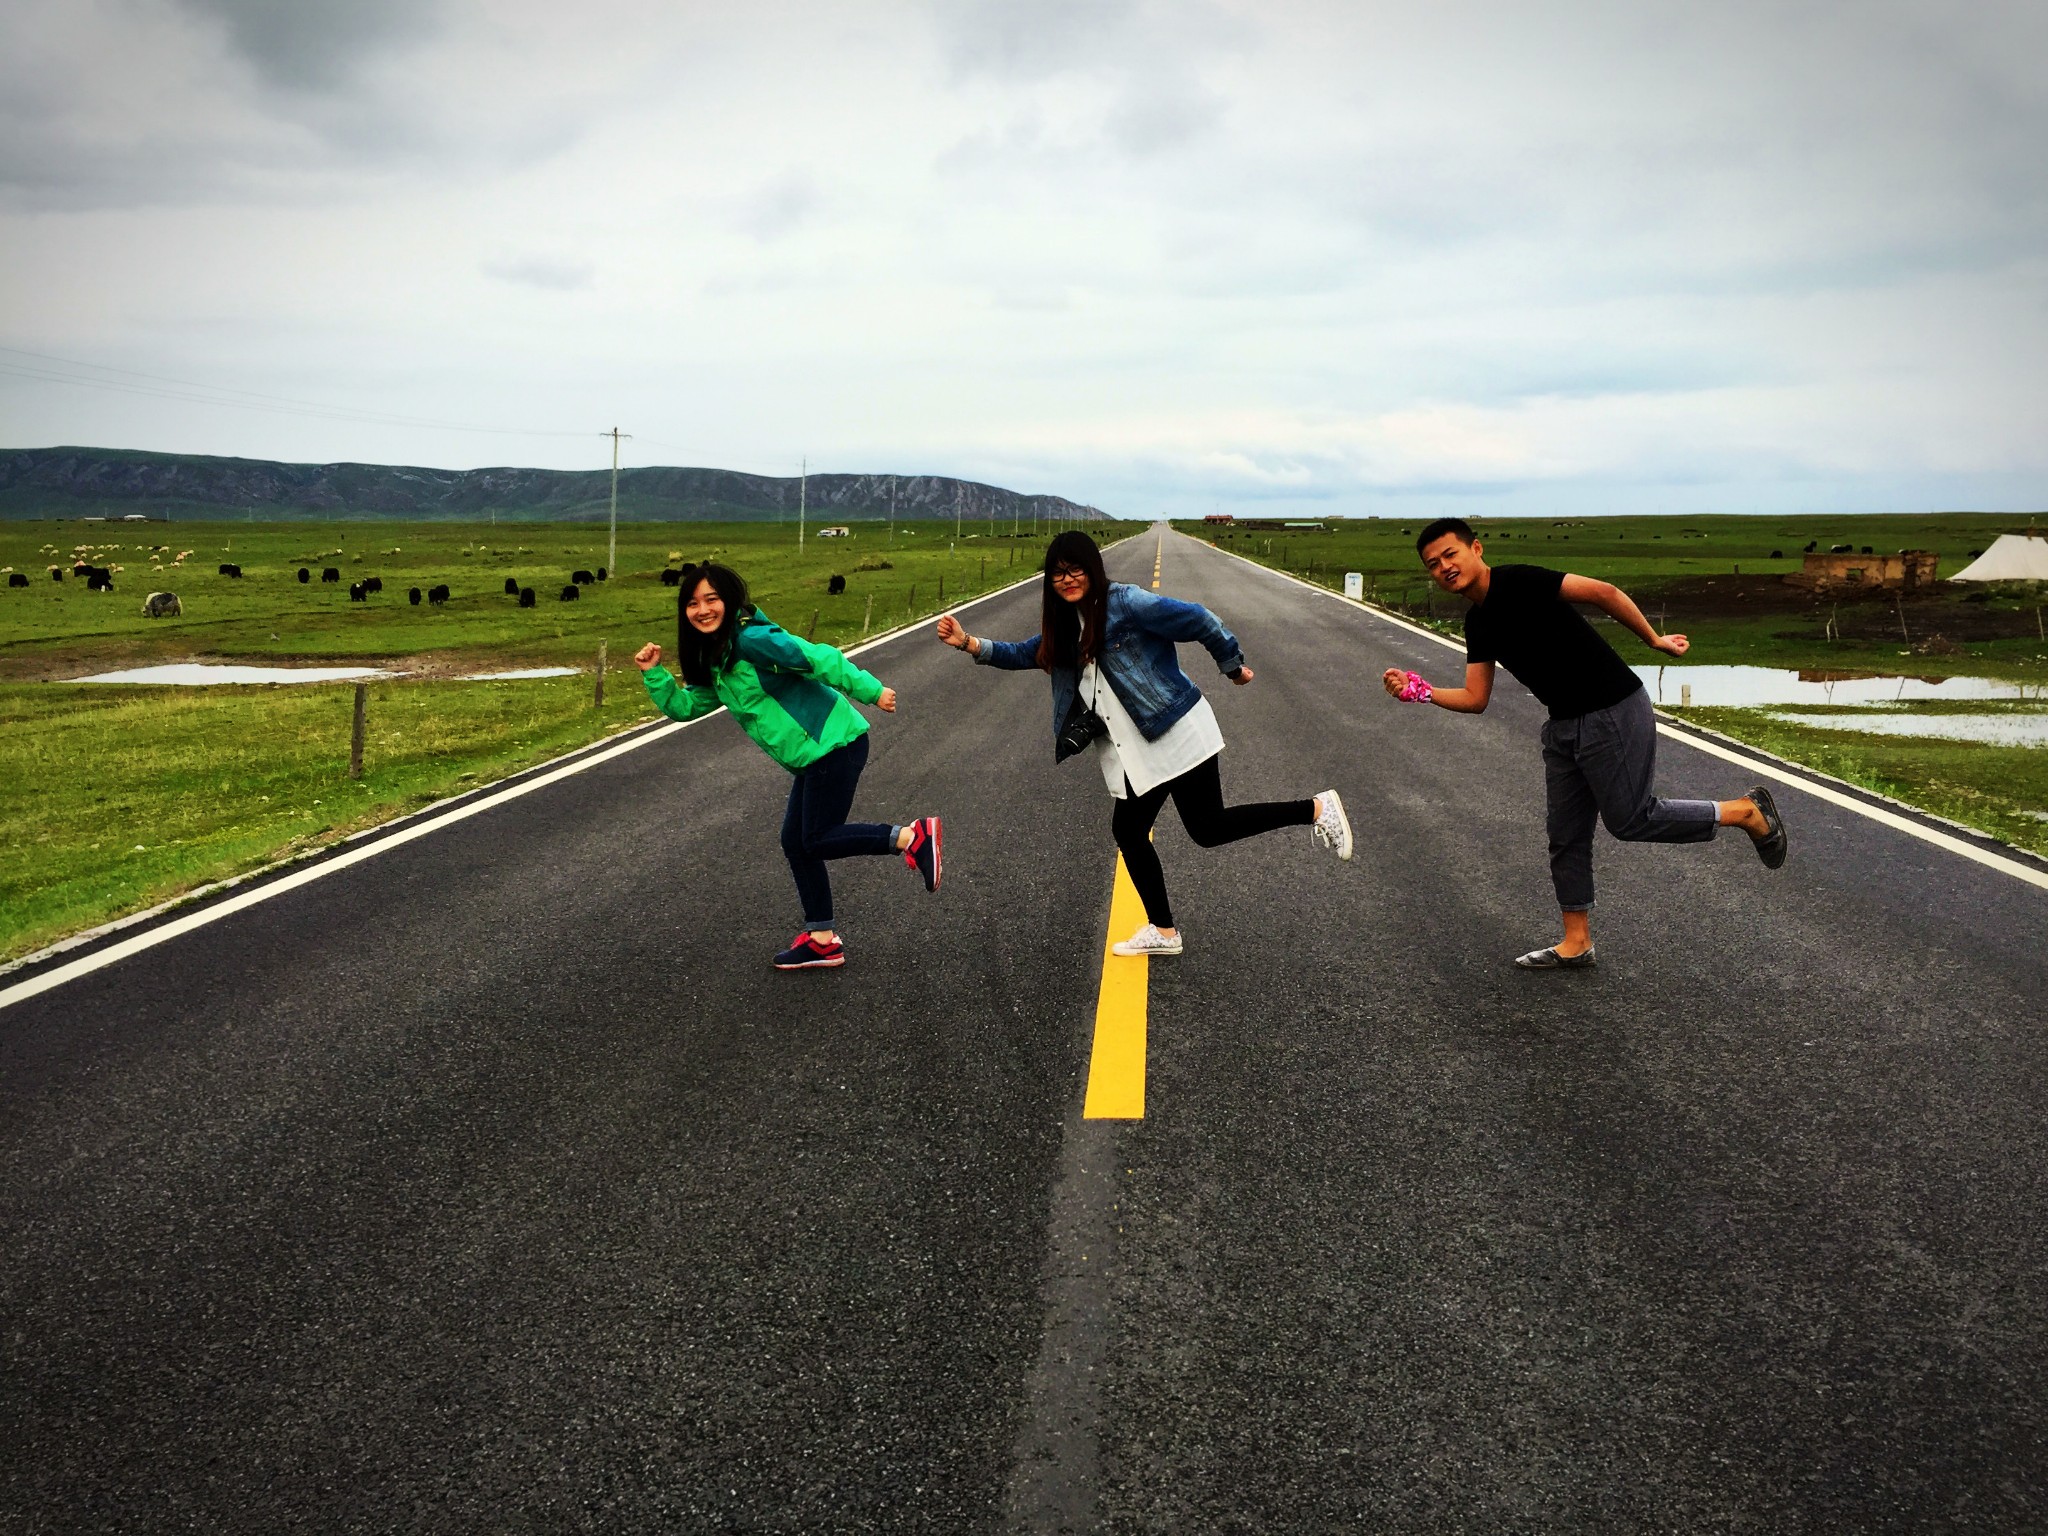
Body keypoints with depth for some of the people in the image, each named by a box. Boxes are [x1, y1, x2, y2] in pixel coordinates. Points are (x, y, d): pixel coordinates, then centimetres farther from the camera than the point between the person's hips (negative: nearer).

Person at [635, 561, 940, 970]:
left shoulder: (752, 640, -17)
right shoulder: (713, 662, 11)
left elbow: (820, 658, -22)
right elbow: (684, 706, 17)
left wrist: (871, 690, -25)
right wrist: (653, 674, 3)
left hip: (834, 743, -10)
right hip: (812, 756, 10)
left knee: (817, 839, -8)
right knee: (796, 842, 12)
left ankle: (911, 837, -3)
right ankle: (821, 940, 20)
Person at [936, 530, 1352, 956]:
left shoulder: (1125, 602, -15)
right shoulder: (1066, 623, 10)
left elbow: (1199, 621, -15)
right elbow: (1026, 653, 15)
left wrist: (1234, 667, -6)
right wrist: (969, 643, 2)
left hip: (1178, 733, -8)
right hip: (1136, 749, 8)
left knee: (1207, 829, -7)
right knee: (1128, 831, 9)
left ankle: (1317, 809, 5)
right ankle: (1162, 931, 22)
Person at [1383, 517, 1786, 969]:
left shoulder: (1518, 582, -17)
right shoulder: (1477, 625, 8)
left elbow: (1603, 592, -19)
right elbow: (1475, 699, 8)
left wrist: (1653, 640, -13)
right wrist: (1419, 691, -6)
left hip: (1614, 714, -9)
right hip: (1565, 725, 9)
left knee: (1630, 820, -4)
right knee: (1566, 835, 11)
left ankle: (1747, 811, 14)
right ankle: (1576, 943, 21)